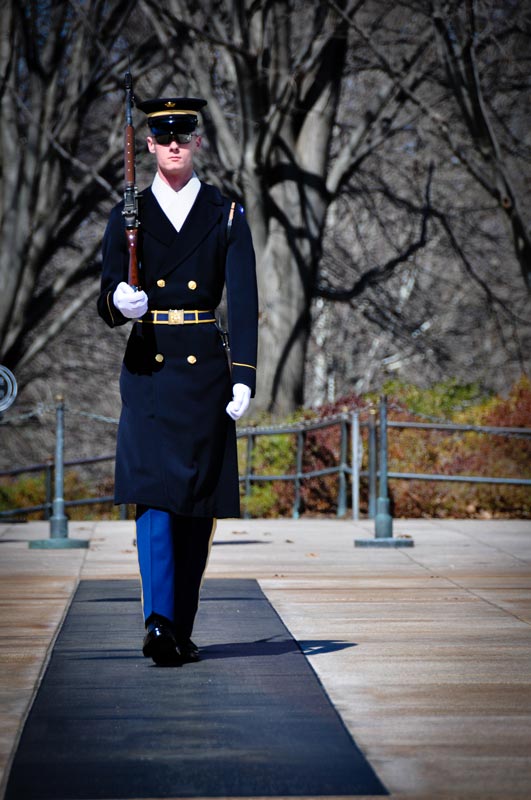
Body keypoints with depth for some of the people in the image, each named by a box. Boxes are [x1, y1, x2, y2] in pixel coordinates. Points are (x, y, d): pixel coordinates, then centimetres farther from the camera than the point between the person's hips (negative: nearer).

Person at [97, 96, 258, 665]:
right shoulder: (128, 215, 7)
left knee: (198, 505, 4)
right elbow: (106, 304, 3)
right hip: (147, 369, -1)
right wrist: (120, 303, -22)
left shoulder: (225, 215, 6)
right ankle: (159, 624, -22)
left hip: (205, 370, 1)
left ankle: (182, 631, 14)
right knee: (154, 495, -15)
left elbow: (243, 302, 0)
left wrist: (243, 378, -10)